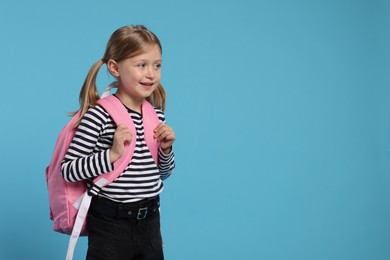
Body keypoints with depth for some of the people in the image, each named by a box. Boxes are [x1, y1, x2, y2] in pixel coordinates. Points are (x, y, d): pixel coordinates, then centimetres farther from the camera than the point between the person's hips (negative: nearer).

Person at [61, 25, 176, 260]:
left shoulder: (157, 115, 3)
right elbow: (67, 170, -18)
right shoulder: (99, 115, -16)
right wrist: (112, 155, -25)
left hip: (150, 222, 6)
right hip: (110, 224, -6)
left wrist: (166, 149, -4)